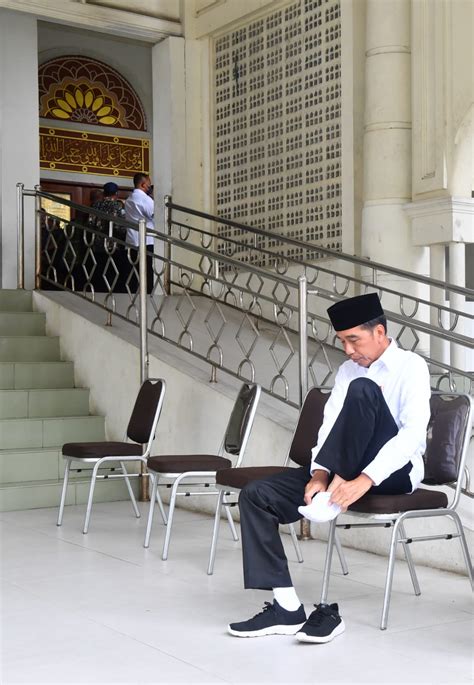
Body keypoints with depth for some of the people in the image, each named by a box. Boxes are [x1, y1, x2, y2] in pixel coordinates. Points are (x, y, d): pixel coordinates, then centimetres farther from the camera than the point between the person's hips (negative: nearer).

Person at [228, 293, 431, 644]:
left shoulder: (410, 366, -5)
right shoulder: (348, 370, 15)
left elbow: (414, 431, -19)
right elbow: (330, 425, 3)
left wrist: (365, 480, -30)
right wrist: (319, 473, -17)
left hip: (394, 473, -6)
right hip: (343, 471, 6)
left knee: (362, 389, -30)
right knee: (256, 495, -13)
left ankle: (332, 496, -26)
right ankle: (287, 607, -19)